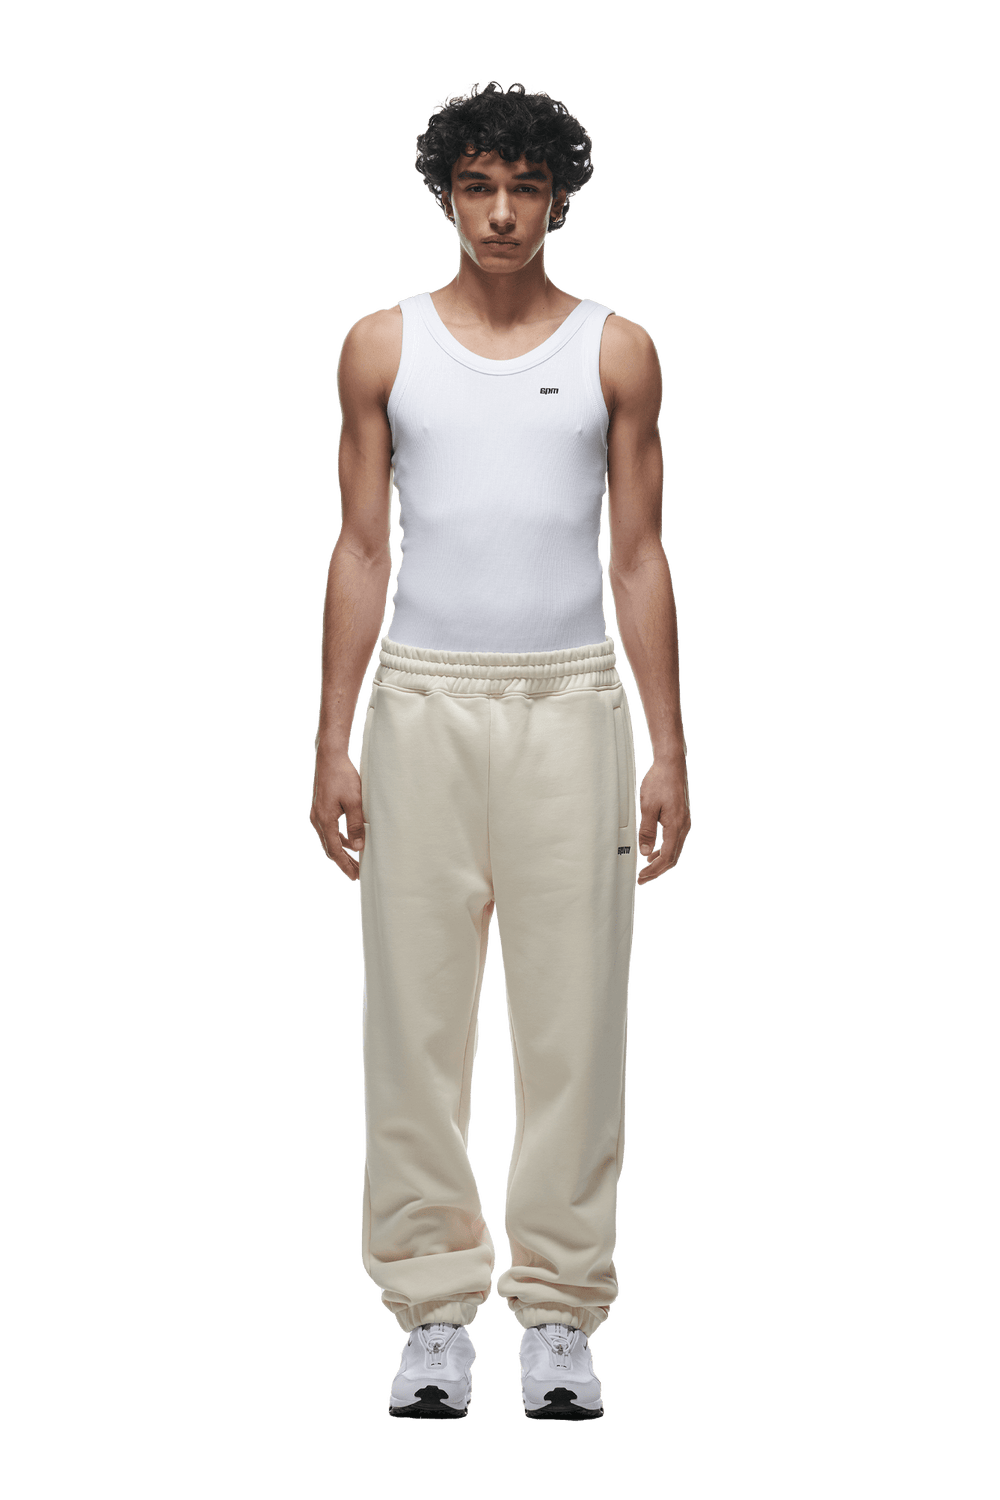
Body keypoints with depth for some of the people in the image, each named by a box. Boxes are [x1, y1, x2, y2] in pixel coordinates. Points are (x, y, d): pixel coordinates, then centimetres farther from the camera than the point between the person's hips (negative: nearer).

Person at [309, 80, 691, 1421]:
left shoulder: (617, 352, 7)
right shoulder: (383, 347, 7)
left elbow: (640, 559, 7)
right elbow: (360, 551, 7)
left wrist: (669, 748, 2)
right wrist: (333, 742, 1)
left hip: (571, 705, 0)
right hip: (424, 701, 0)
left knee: (576, 1018, -1)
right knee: (416, 1016, 0)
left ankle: (561, 1313, 8)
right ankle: (434, 1310, 9)